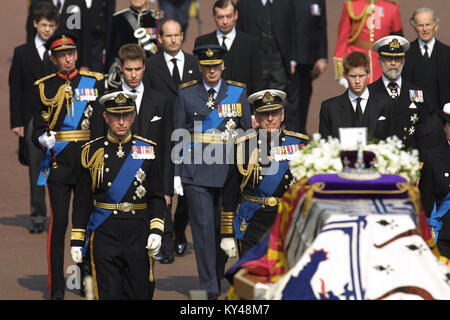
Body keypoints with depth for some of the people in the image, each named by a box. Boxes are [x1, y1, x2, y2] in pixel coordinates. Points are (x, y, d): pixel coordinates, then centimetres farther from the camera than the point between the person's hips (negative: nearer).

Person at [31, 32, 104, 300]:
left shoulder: (94, 81, 7)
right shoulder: (45, 87, 6)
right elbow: (37, 129, 2)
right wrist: (43, 139, -19)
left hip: (87, 159, 1)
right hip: (58, 160, -1)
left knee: (83, 217, 3)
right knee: (59, 219, -7)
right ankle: (57, 287, -6)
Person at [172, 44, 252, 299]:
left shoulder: (238, 92, 7)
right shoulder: (187, 94, 5)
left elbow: (247, 132, 10)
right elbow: (178, 137, 7)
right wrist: (177, 173, 2)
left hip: (228, 168, 1)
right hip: (196, 171, -1)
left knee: (224, 226, 7)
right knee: (203, 227, -6)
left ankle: (220, 279, 29)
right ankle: (209, 288, -4)